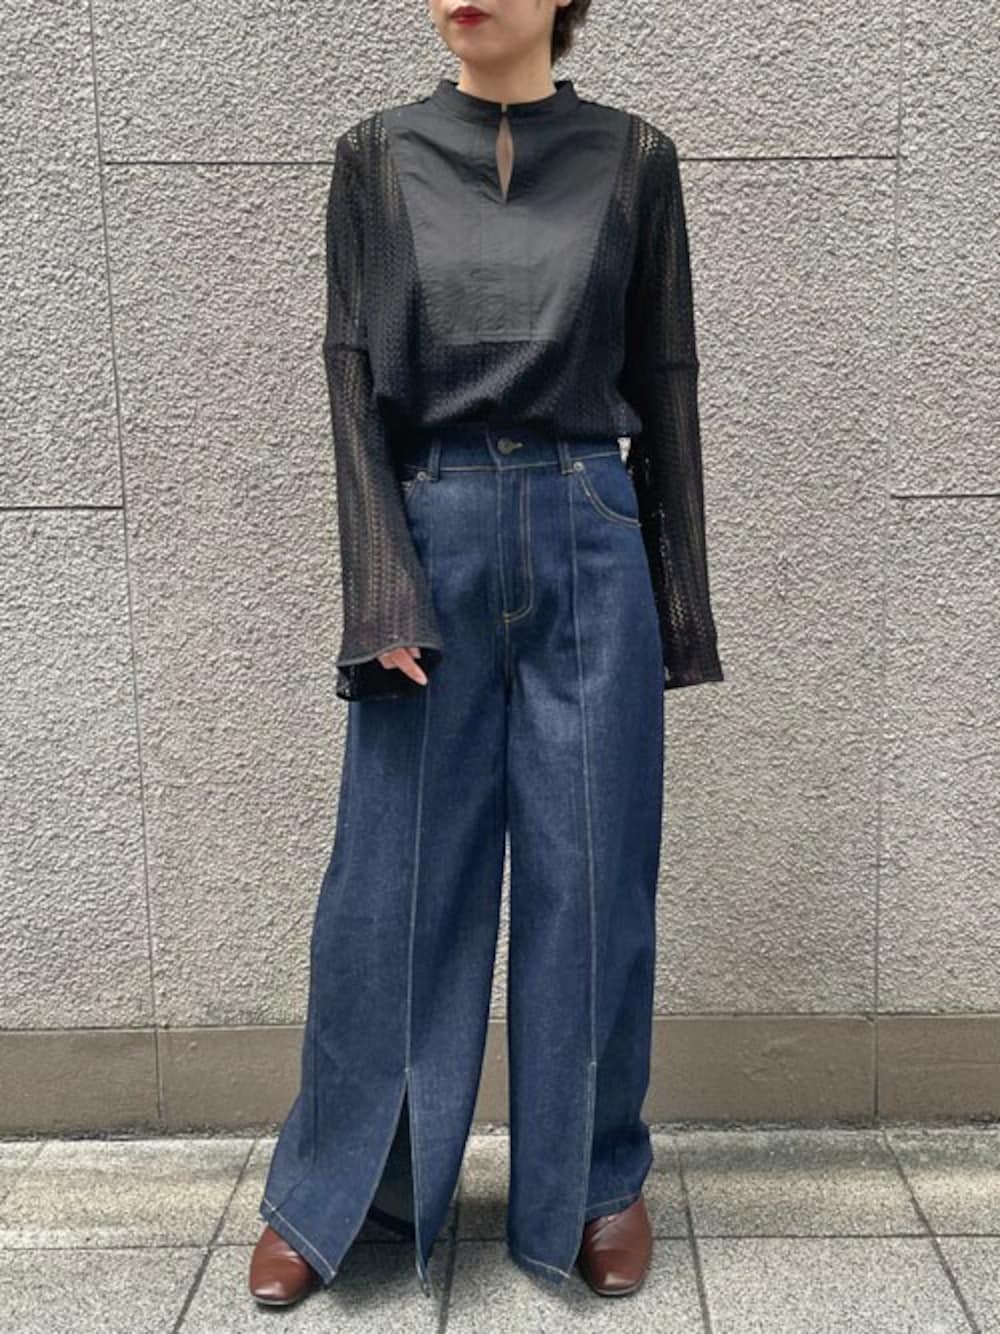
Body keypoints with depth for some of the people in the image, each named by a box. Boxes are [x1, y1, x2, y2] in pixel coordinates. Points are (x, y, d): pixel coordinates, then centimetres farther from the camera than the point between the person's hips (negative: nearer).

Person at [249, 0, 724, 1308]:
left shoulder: (631, 157, 7)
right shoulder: (378, 156, 7)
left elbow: (664, 388, 7)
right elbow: (354, 379, 1)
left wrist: (680, 601, 4)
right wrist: (383, 594, -9)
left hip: (589, 545, 1)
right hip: (433, 538, 0)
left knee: (591, 881, 6)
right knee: (392, 881, 5)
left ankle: (595, 1182, 26)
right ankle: (328, 1192, 25)